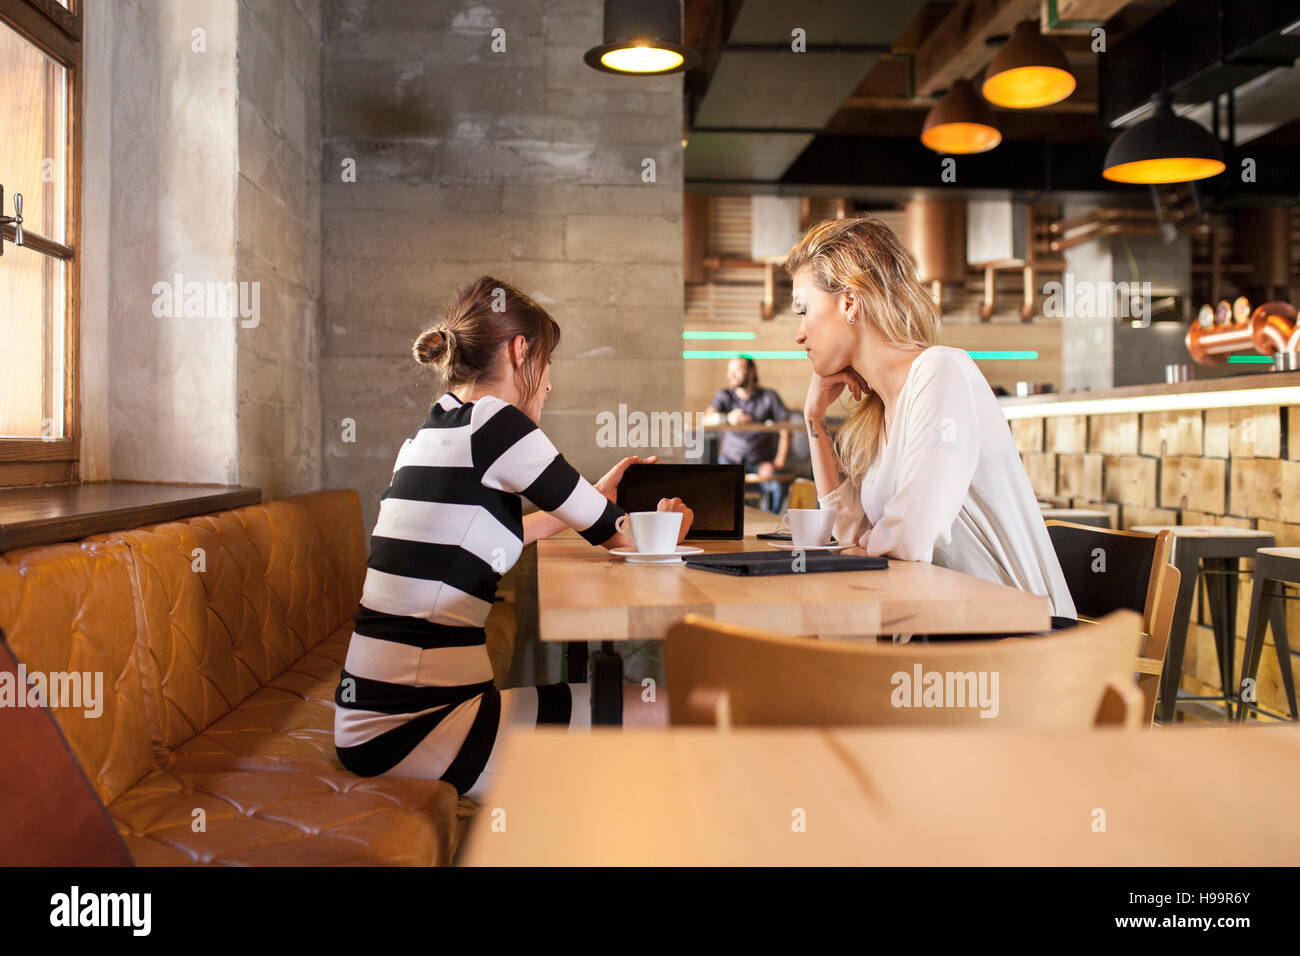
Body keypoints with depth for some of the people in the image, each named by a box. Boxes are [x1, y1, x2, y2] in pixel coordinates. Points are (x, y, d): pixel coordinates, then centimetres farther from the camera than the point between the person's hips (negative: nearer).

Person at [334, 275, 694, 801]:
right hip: (410, 731, -10)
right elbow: (616, 537, -5)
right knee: (659, 714, -9)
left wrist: (592, 497, 34)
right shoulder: (493, 423, -15)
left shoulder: (428, 433, 12)